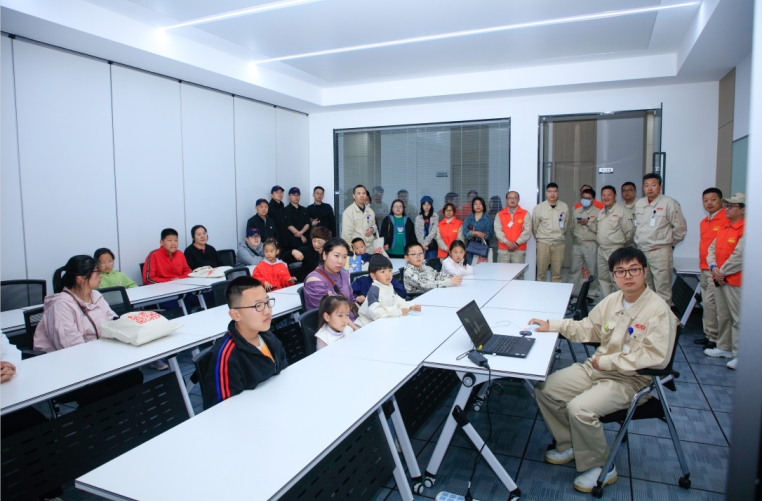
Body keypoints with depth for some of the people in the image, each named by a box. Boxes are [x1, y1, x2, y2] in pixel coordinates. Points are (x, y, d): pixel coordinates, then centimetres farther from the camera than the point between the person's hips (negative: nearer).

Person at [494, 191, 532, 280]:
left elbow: (527, 231, -3)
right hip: (503, 250, 1)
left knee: (519, 274, -3)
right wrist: (507, 242, -14)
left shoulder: (525, 214, 6)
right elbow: (498, 230, 0)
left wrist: (516, 243, -12)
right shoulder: (500, 214, 11)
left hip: (519, 250, -1)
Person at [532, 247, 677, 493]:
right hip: (596, 368, 7)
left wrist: (606, 361, -20)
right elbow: (587, 329, 18)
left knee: (579, 408, -28)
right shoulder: (611, 300, 4)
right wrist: (552, 325, 5)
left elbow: (656, 357, -24)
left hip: (630, 380, -7)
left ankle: (600, 467, -1)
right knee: (544, 389, -2)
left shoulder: (658, 310, -17)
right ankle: (569, 445, 19)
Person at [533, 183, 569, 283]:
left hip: (559, 243, 2)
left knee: (557, 273, 7)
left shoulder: (564, 207, 2)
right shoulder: (539, 208, -3)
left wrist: (560, 237, 15)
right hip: (543, 243, -1)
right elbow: (534, 227, 7)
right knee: (541, 272, 2)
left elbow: (566, 225, 12)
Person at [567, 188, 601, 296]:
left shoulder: (597, 212, -3)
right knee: (574, 269, 8)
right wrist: (575, 237, 7)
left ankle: (592, 293, 15)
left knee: (591, 271, 4)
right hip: (576, 245, 4)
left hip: (590, 245, -4)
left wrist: (588, 223, -17)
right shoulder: (576, 211, 11)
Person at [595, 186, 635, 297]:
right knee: (602, 278, 12)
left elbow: (629, 230, -9)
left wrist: (620, 242, 2)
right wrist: (598, 240, 9)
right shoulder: (601, 212, 15)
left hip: (615, 250, -8)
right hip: (601, 249, 8)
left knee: (616, 279, -6)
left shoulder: (621, 210, -9)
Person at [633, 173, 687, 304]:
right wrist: (639, 241, 13)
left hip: (660, 252, -6)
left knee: (662, 290, -3)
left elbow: (680, 227, -5)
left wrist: (670, 243, 3)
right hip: (641, 251, 6)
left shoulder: (669, 203, -9)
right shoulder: (639, 204, 10)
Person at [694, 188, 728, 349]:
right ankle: (708, 334, 21)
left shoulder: (727, 219, -11)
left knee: (711, 302, -7)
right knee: (706, 303, 12)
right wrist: (702, 265, 17)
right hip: (704, 268, 8)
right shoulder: (703, 222, 15)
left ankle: (715, 338, 2)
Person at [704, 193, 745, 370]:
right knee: (723, 317, 17)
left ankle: (739, 355, 2)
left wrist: (723, 272, -11)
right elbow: (712, 249, 13)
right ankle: (724, 348, 28)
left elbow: (739, 256, -20)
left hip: (735, 281, -9)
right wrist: (714, 267, -2)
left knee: (738, 319, -4)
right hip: (720, 279, 9)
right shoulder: (724, 227, 15)